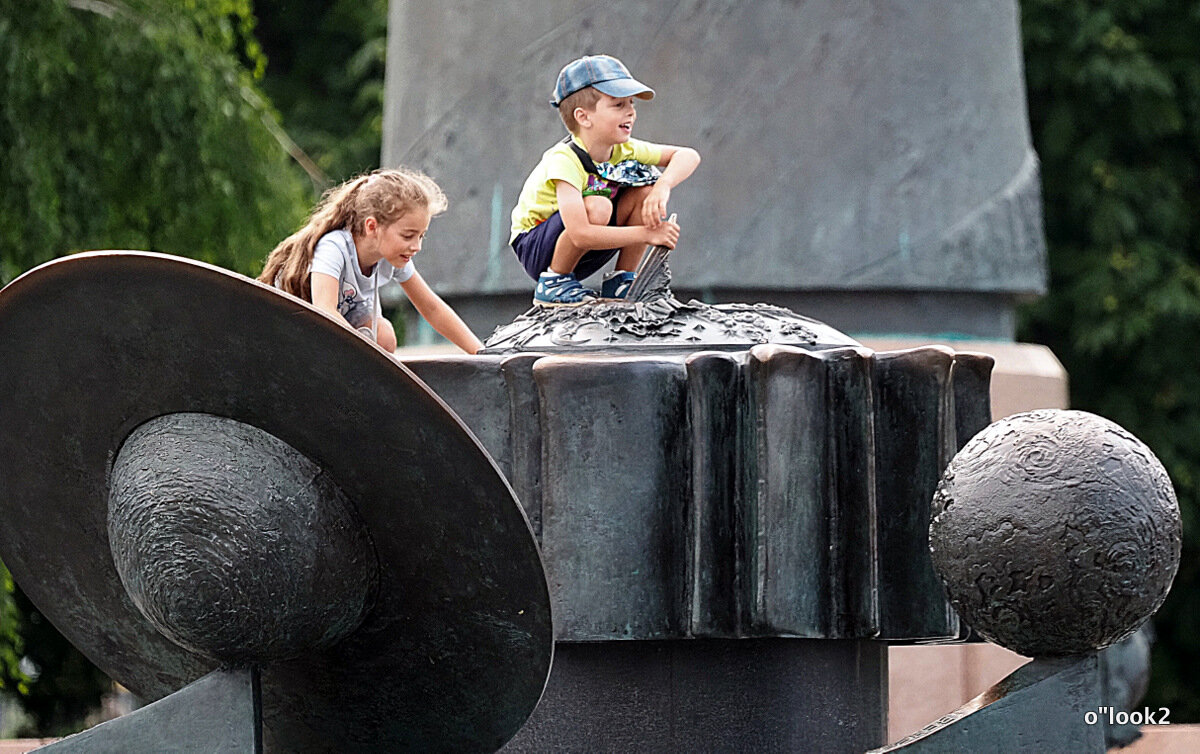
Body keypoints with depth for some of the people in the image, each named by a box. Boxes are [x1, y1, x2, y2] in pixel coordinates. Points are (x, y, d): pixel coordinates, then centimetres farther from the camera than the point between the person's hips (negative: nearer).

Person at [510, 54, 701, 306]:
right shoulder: (564, 161, -30)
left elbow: (688, 156, -5)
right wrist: (647, 233, -35)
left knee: (646, 190, -11)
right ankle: (553, 283, -14)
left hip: (584, 256, 7)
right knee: (597, 207, -35)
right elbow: (581, 234, -39)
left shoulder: (625, 150, -9)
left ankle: (620, 283, 1)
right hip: (535, 251, -7)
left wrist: (662, 188, -27)